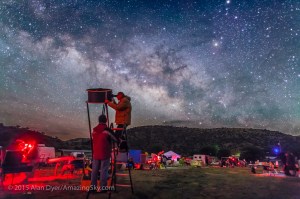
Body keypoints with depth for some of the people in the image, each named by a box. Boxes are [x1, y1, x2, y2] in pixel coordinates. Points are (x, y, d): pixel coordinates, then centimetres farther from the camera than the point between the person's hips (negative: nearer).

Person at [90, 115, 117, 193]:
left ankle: (92, 187, 16)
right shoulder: (107, 130, -12)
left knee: (94, 170, 12)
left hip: (96, 154, 5)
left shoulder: (94, 130, 5)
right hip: (105, 154, -5)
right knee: (104, 171, 2)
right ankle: (103, 188, 7)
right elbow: (115, 139, -2)